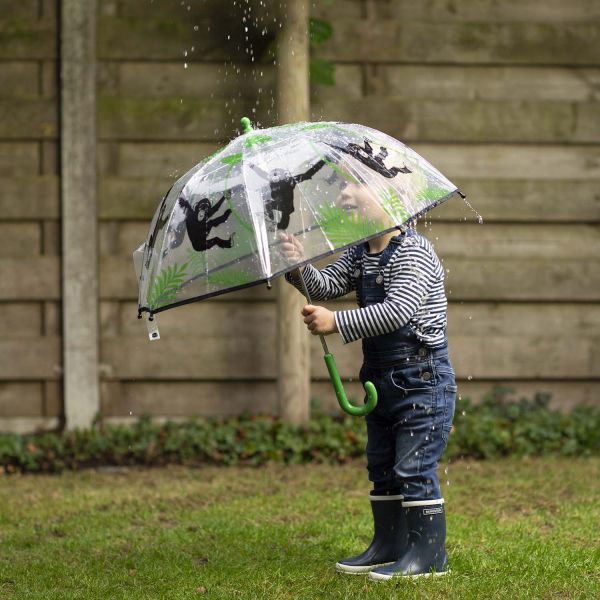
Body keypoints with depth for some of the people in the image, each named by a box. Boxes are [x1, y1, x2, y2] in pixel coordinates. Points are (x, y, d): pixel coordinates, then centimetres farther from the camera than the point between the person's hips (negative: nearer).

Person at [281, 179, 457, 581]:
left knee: (414, 467, -9)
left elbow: (399, 310, -27)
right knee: (382, 468, 13)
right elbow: (327, 286, 2)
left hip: (423, 378, -9)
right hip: (382, 378, 9)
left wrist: (338, 323, -28)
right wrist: (301, 268, -20)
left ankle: (429, 555, -4)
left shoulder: (413, 250, -15)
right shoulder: (359, 255, 12)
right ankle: (389, 547, 23)